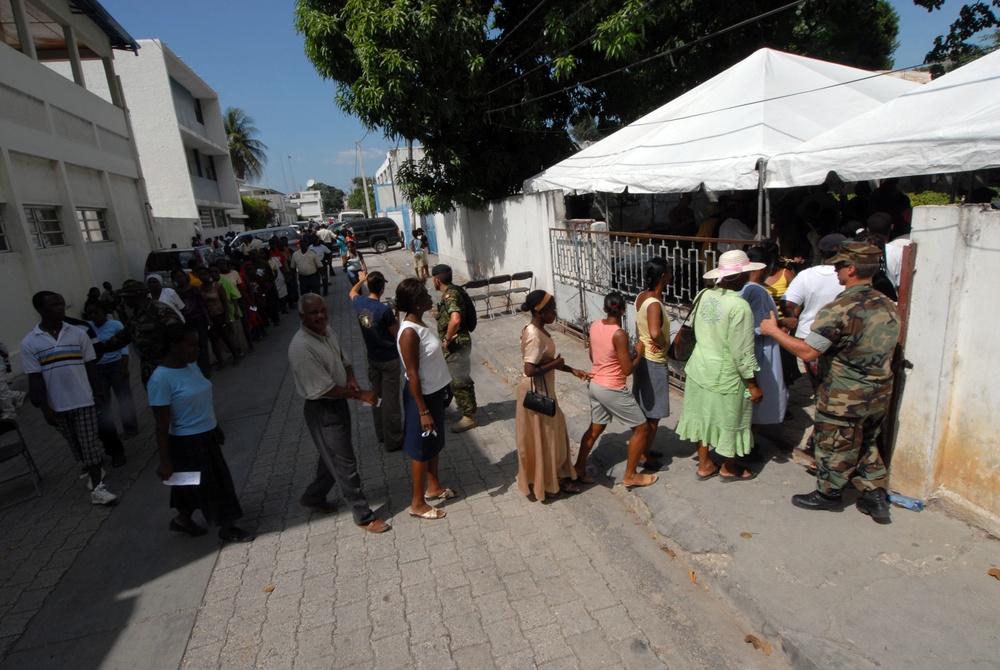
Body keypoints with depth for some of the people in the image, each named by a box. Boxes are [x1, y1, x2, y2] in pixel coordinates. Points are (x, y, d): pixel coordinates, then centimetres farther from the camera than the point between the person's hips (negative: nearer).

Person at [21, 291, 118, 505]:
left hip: (83, 399, -1)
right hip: (57, 405, 1)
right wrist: (45, 408, -6)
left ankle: (97, 487, 3)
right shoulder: (29, 342, -5)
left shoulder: (78, 333, -3)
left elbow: (91, 367, 2)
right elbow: (35, 378, -5)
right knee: (75, 444, 16)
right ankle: (94, 468, 38)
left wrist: (97, 394, 3)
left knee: (89, 443, 0)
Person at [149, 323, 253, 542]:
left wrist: (216, 427, 22)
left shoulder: (191, 366, 1)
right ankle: (227, 528, 26)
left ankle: (182, 519, 45)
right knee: (211, 484, 7)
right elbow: (162, 426, -20)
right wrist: (165, 461, -16)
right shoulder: (161, 379, -23)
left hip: (206, 436, 8)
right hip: (187, 443, -8)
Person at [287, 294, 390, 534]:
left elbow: (344, 360, 15)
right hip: (322, 411, -9)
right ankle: (364, 516, 17)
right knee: (345, 464, 2)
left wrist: (351, 379, -6)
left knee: (333, 457, 24)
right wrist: (360, 395, -22)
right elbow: (323, 389, -27)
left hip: (339, 403, 9)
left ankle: (313, 497, 47)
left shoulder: (328, 332, 0)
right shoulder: (301, 348, -27)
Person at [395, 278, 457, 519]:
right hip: (422, 396, -9)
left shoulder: (419, 323, 3)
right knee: (422, 448, 6)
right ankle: (417, 503, 23)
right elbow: (413, 375, -24)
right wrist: (423, 411, -21)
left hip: (434, 392, 9)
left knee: (435, 443, 22)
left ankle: (433, 487, 42)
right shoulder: (409, 332, -26)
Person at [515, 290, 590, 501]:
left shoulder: (537, 330, 5)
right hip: (536, 393, -10)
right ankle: (541, 485, 25)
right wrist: (556, 363, -16)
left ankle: (557, 478, 36)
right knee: (540, 439, 7)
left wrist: (572, 370, 10)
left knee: (553, 433, 20)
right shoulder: (534, 336, -26)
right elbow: (530, 370, -30)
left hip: (543, 391, 10)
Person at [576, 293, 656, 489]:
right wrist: (639, 352, -4)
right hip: (612, 390, -8)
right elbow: (627, 370, -19)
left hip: (594, 385, 8)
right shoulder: (619, 334, -23)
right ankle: (630, 476, 19)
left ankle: (579, 468, 32)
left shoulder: (595, 325, 0)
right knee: (641, 427, 10)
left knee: (596, 428, 24)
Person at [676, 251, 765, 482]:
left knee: (704, 416, 19)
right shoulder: (739, 306, -23)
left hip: (699, 369, 6)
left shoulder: (705, 295, -3)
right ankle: (729, 469, 36)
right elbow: (742, 353, -20)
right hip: (725, 376, -6)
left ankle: (704, 465, 36)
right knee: (729, 420, 15)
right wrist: (753, 385, -11)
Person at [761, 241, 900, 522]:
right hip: (880, 395, 7)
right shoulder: (889, 306, 1)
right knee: (866, 445, 25)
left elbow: (807, 352, -26)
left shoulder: (838, 310, -25)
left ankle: (828, 493, 29)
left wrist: (774, 331, -15)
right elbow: (886, 348, 14)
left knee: (834, 447, 12)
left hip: (844, 399, -7)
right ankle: (875, 496, 30)